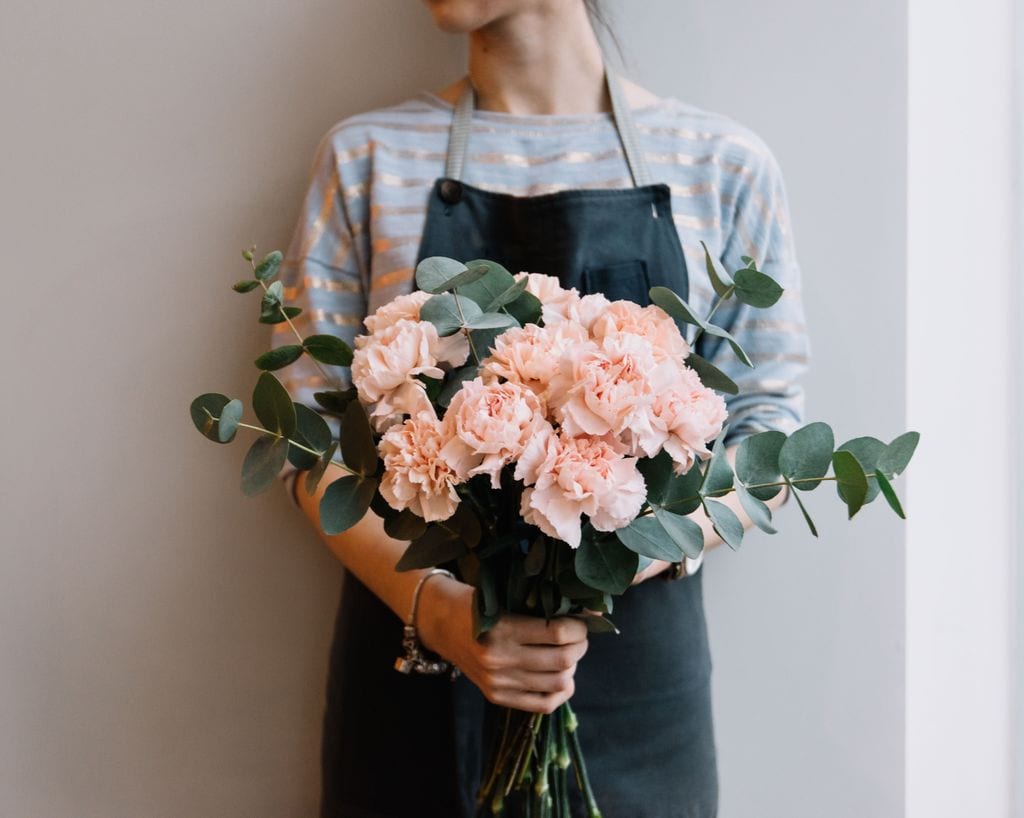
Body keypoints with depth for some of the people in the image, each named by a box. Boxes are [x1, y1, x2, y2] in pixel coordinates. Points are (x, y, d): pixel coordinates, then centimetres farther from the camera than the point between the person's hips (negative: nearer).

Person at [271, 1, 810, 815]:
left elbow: (771, 426, 3)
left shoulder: (722, 163, 0)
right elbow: (313, 431, -1)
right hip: (415, 656, 1)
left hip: (633, 655, 0)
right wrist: (435, 606, -16)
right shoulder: (367, 155, 1)